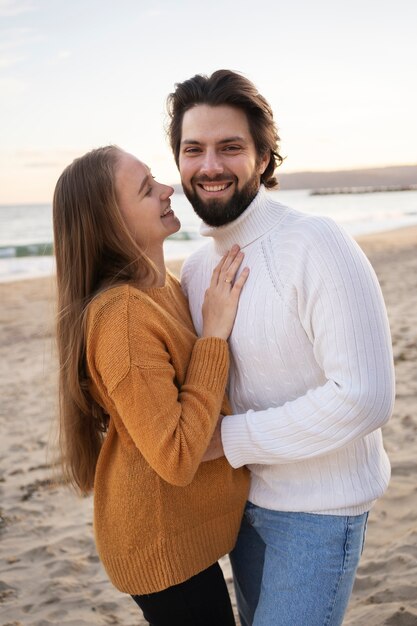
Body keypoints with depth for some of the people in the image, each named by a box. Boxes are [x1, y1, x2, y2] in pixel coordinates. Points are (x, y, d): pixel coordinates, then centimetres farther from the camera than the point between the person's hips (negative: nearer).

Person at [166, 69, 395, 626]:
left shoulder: (316, 246, -23)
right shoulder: (195, 269, 0)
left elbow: (365, 398, -28)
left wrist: (228, 439, -23)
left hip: (319, 508, -7)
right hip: (243, 496, 7)